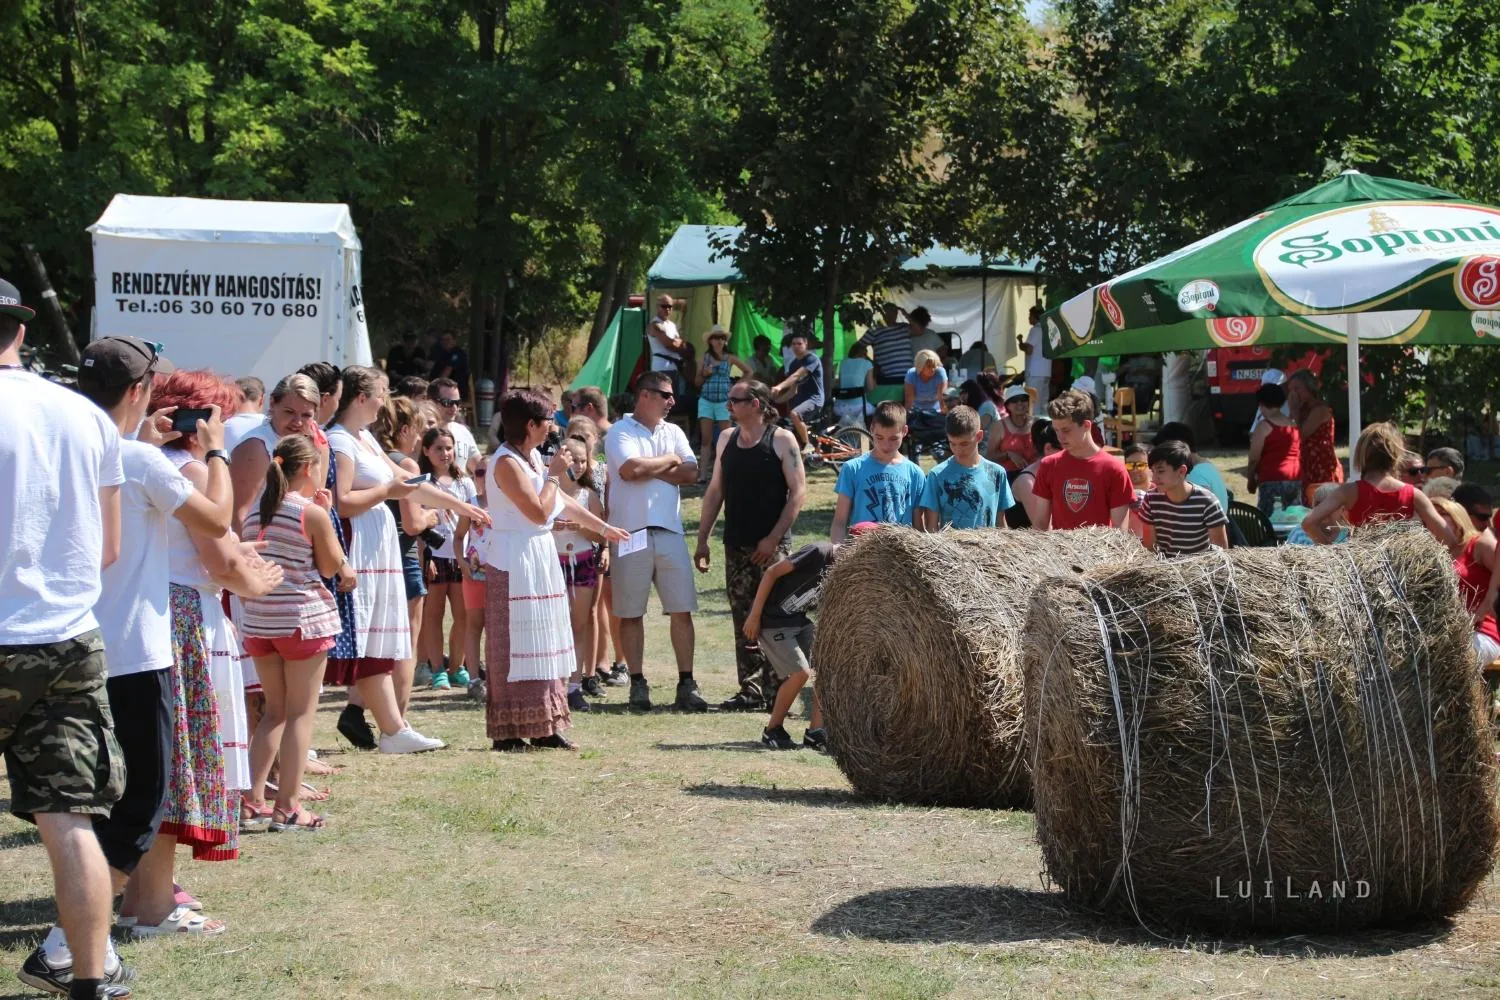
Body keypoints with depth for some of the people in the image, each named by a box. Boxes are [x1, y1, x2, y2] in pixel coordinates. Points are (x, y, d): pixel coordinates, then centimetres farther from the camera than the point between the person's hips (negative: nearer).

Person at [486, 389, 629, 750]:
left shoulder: (533, 458, 12)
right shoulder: (506, 463, -16)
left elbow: (562, 502, 23)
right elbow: (539, 511, -22)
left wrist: (604, 528, 30)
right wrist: (554, 475, -11)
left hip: (539, 560, 10)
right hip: (515, 564, -10)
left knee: (541, 649, 10)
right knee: (516, 649, -8)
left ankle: (542, 728, 14)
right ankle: (508, 732, -5)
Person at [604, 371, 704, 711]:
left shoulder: (674, 432, 14)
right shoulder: (620, 432, -1)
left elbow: (691, 473, 1)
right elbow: (630, 469, -19)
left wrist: (649, 469, -8)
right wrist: (669, 461, -3)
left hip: (670, 531, 4)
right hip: (630, 532, -4)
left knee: (682, 610, -1)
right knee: (631, 613, 3)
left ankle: (686, 684, 3)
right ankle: (637, 684, 11)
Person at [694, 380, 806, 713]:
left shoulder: (782, 440, -4)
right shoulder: (726, 439, 13)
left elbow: (798, 491, -8)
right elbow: (715, 491, 18)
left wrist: (773, 538, -14)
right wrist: (702, 540, 13)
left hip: (772, 546, -5)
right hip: (737, 546, 5)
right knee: (744, 622, 4)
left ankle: (776, 690, -2)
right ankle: (751, 689, 8)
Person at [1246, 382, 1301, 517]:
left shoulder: (1265, 426, -7)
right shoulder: (1294, 425, 10)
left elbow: (1254, 458, -7)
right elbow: (1300, 454, 12)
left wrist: (1251, 479, 6)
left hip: (1272, 481, -6)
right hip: (1296, 480, 6)